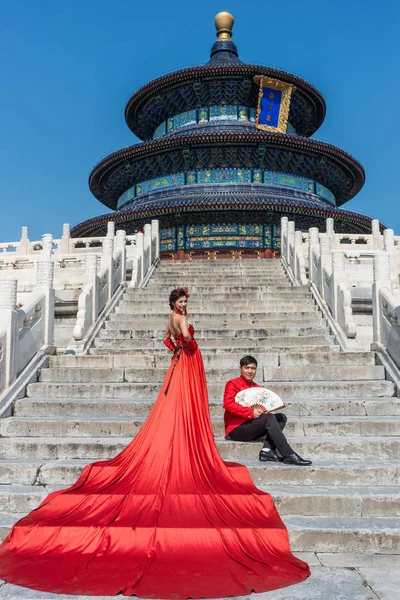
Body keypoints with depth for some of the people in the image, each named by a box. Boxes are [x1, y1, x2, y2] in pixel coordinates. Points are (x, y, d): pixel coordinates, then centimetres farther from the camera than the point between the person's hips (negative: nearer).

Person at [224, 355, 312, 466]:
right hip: (236, 429, -7)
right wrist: (251, 412, -25)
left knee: (281, 417, -8)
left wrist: (262, 410, -11)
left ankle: (266, 451, -26)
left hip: (252, 426, 8)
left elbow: (261, 407, 15)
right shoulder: (233, 384, -2)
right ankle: (289, 456, -31)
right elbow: (228, 404, -19)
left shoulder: (256, 387, 18)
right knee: (269, 417, -27)